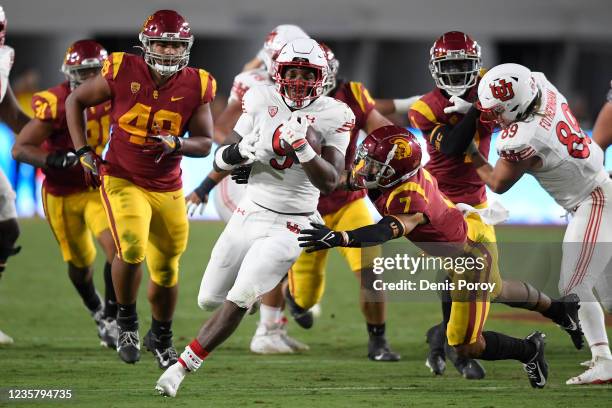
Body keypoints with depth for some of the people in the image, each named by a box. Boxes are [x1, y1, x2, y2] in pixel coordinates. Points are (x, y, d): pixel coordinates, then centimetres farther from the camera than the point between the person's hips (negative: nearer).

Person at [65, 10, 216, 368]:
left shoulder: (196, 86, -7)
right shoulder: (122, 72, -12)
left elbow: (204, 143, -2)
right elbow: (76, 101, 2)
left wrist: (176, 144, -23)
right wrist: (84, 151, -4)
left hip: (167, 188, 3)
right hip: (122, 180, -3)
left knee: (166, 270, 12)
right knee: (132, 248, -26)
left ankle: (161, 337, 38)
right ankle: (126, 320, 0)